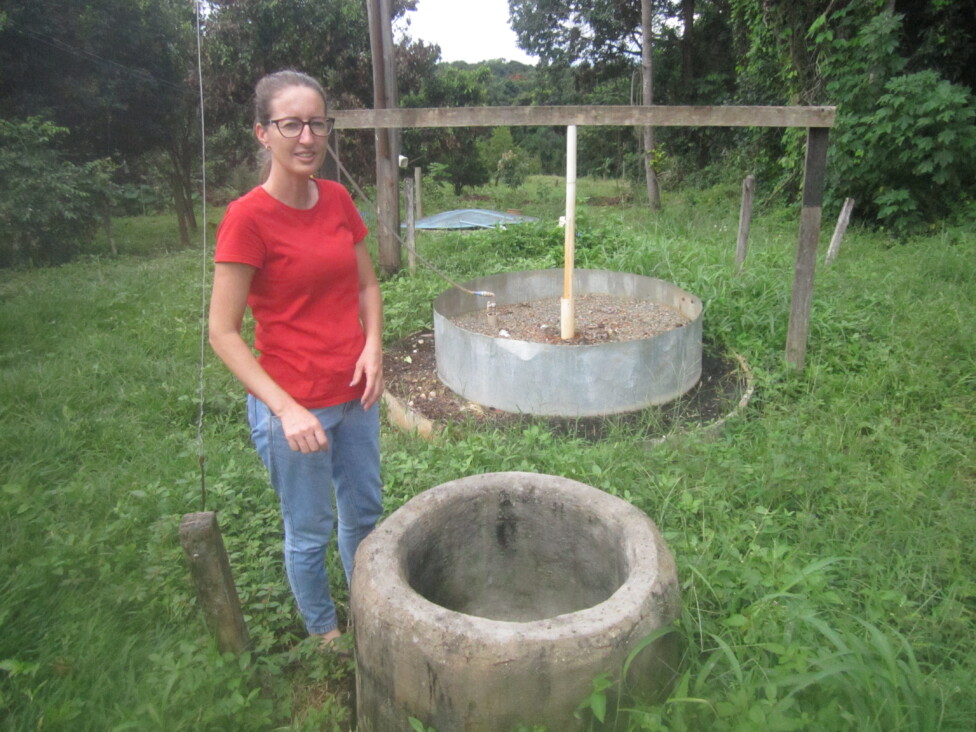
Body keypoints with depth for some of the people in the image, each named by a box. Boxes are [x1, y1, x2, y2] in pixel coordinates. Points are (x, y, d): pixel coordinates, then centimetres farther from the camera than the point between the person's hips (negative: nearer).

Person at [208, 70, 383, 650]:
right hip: (294, 406, -6)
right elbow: (223, 331, -15)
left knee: (365, 514, 22)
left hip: (357, 394, 6)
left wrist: (373, 346, -6)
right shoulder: (248, 218, -16)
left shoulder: (338, 200, 1)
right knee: (310, 532, 14)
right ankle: (324, 632, 41)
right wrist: (286, 409, -20)